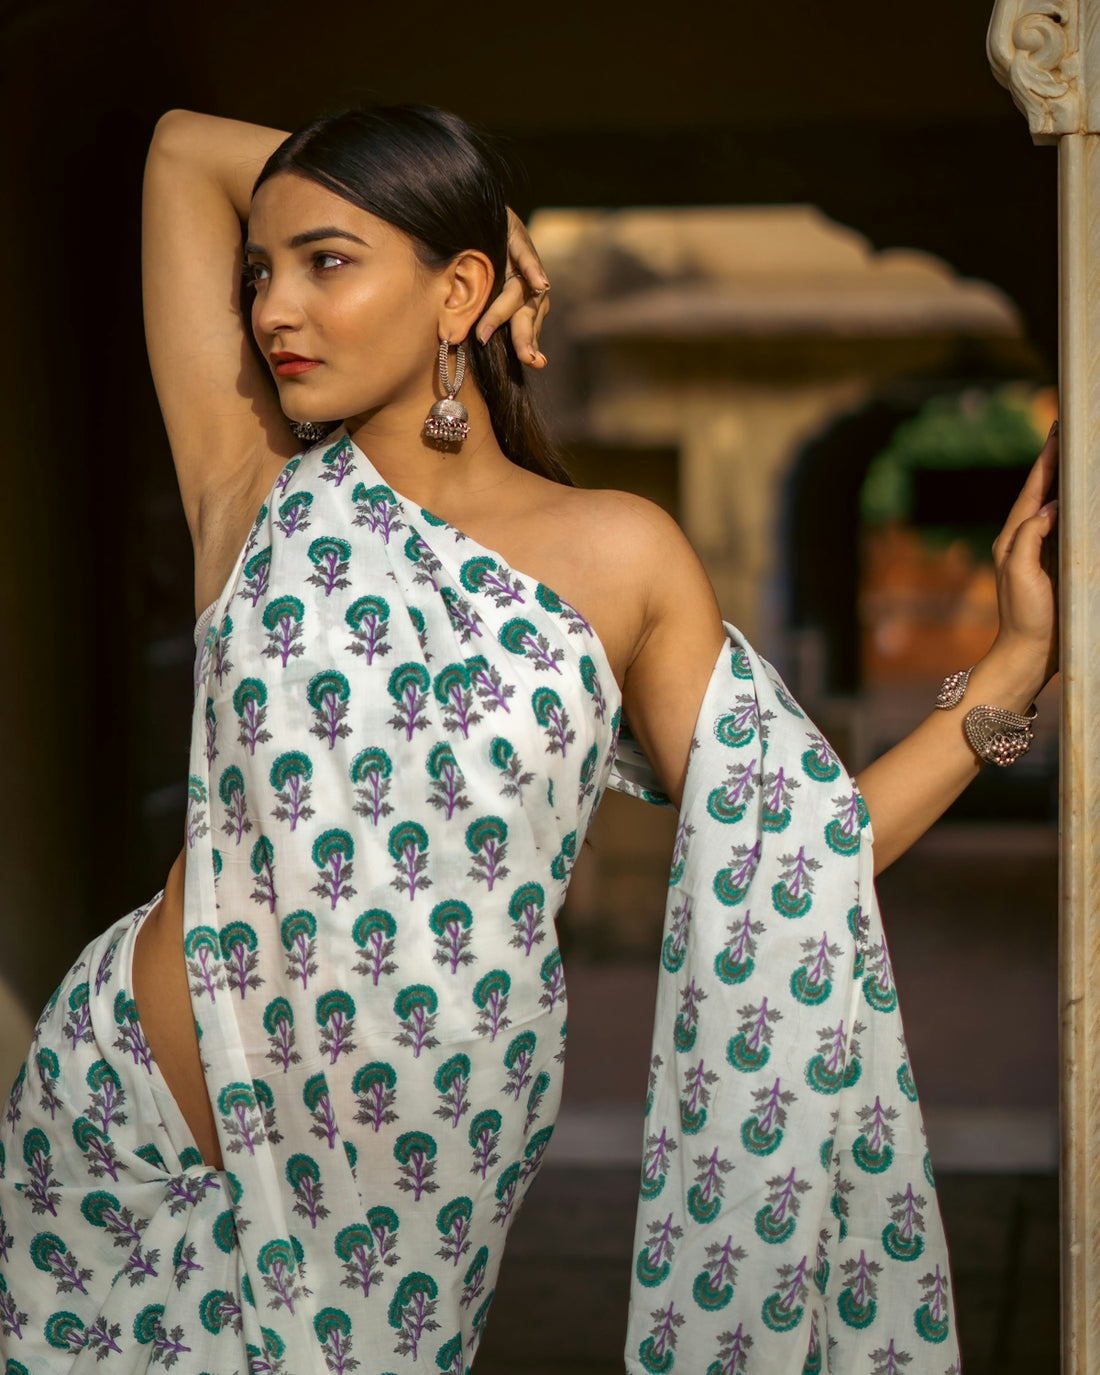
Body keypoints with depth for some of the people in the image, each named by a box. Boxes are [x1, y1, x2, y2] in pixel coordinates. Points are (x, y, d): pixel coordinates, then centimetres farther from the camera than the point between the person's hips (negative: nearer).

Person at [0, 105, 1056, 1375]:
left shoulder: (619, 558, -3)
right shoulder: (256, 494, -3)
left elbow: (788, 862, -1)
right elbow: (186, 149, 4)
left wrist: (1018, 663, -4)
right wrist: (464, 209, 8)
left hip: (433, 1180, 0)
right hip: (145, 1123, 0)